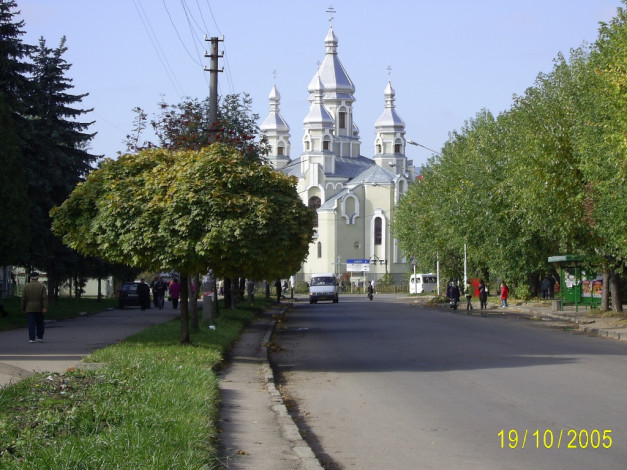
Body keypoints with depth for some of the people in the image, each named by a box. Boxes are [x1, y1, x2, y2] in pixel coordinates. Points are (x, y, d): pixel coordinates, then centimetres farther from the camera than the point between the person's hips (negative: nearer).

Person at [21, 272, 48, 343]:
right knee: (40, 324, 10)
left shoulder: (26, 286, 3)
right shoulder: (42, 286, 0)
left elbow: (23, 298, 3)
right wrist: (45, 307, -13)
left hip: (29, 308, 0)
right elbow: (45, 297, -9)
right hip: (39, 308, 0)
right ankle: (40, 338, 12)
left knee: (31, 324, -2)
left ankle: (31, 338, -8)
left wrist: (23, 308, 9)